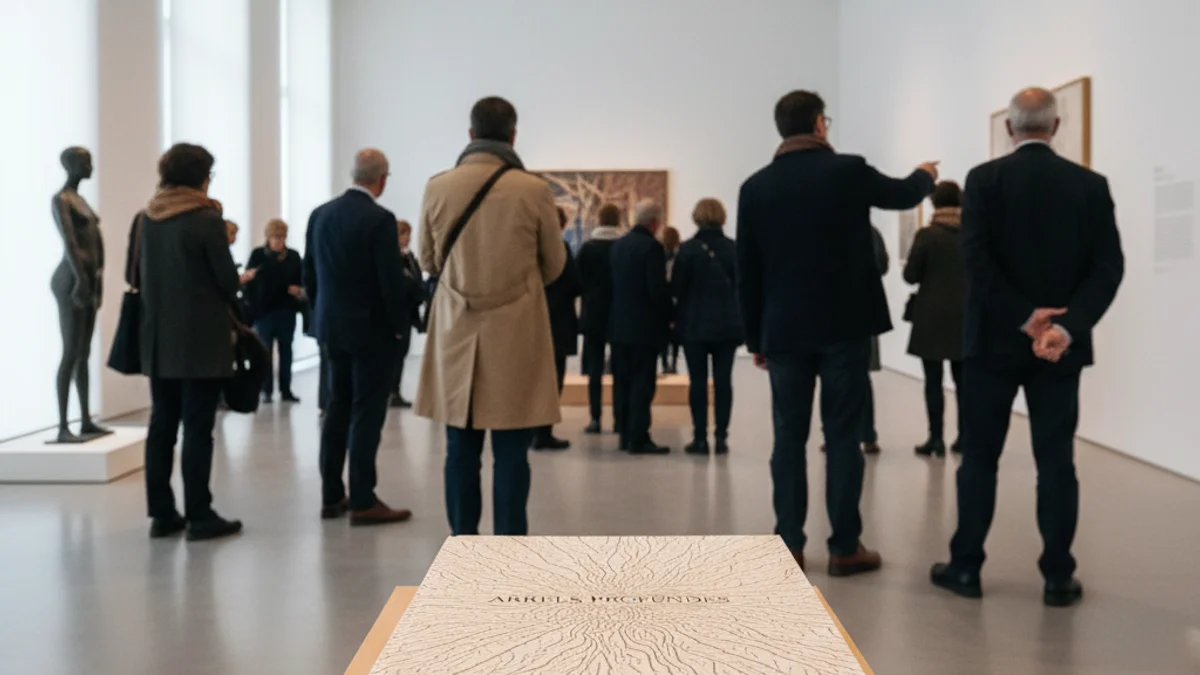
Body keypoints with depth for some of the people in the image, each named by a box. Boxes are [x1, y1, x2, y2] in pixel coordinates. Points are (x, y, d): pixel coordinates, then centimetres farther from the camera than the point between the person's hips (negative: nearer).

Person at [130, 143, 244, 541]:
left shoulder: (145, 219, 5)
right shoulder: (208, 219, -12)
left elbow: (132, 275, 11)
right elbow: (229, 281, -10)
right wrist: (229, 296, 12)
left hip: (158, 340, 6)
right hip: (202, 340, -6)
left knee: (161, 425, 10)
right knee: (197, 428, -2)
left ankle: (161, 514, 15)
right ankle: (199, 516, 2)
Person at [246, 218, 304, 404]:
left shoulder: (293, 256, 5)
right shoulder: (258, 255, -2)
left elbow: (301, 281, 9)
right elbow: (249, 281, -6)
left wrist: (298, 290, -14)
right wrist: (251, 308, -13)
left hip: (286, 311, 2)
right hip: (264, 310, -2)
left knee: (286, 351, 8)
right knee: (265, 352, 5)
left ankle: (286, 390, 15)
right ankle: (266, 390, 11)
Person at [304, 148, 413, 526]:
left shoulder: (320, 214, 5)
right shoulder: (379, 219, -15)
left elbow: (308, 275, 10)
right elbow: (391, 280, -18)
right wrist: (400, 325, -4)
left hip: (331, 327, 7)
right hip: (371, 329, -7)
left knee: (337, 408, 14)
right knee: (367, 413, -2)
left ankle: (331, 496, 19)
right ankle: (363, 502, 1)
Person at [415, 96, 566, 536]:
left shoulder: (437, 188, -3)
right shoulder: (533, 191, -9)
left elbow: (429, 261, 11)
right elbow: (554, 265, 5)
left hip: (456, 331, 3)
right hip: (516, 333, -2)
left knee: (461, 452, 10)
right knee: (511, 455, 2)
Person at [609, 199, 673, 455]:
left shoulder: (618, 245, 9)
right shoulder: (652, 247, -14)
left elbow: (613, 282, 12)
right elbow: (658, 288, -18)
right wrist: (670, 314, -4)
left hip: (619, 324, 7)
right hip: (645, 326, -7)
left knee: (622, 382, 10)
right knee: (643, 383, -4)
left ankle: (625, 434, 16)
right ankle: (638, 438, -4)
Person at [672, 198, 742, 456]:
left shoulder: (688, 249, -7)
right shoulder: (733, 248, -1)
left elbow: (677, 287, -5)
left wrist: (679, 316, 10)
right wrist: (730, 306, 13)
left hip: (695, 323, -2)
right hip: (727, 323, 2)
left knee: (698, 381, 3)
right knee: (723, 380, 5)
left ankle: (700, 438, 3)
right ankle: (721, 437, 5)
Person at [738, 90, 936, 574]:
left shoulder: (755, 187, 0)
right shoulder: (849, 171, -4)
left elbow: (746, 273, 2)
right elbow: (904, 194, 17)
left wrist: (755, 338, 10)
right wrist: (926, 175, 41)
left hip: (785, 331, 2)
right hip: (843, 328, -2)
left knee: (789, 438, 7)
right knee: (843, 437, 3)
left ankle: (789, 546, 9)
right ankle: (844, 548, 7)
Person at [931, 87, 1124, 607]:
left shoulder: (985, 178, -4)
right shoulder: (1091, 185, 3)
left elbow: (977, 259, -14)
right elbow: (1108, 266, -6)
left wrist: (1023, 318, -11)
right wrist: (1067, 326, -14)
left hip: (995, 340, -1)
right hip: (1060, 342, 2)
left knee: (979, 456, 7)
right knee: (1056, 461, 6)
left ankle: (966, 567, 12)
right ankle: (1058, 578, 10)